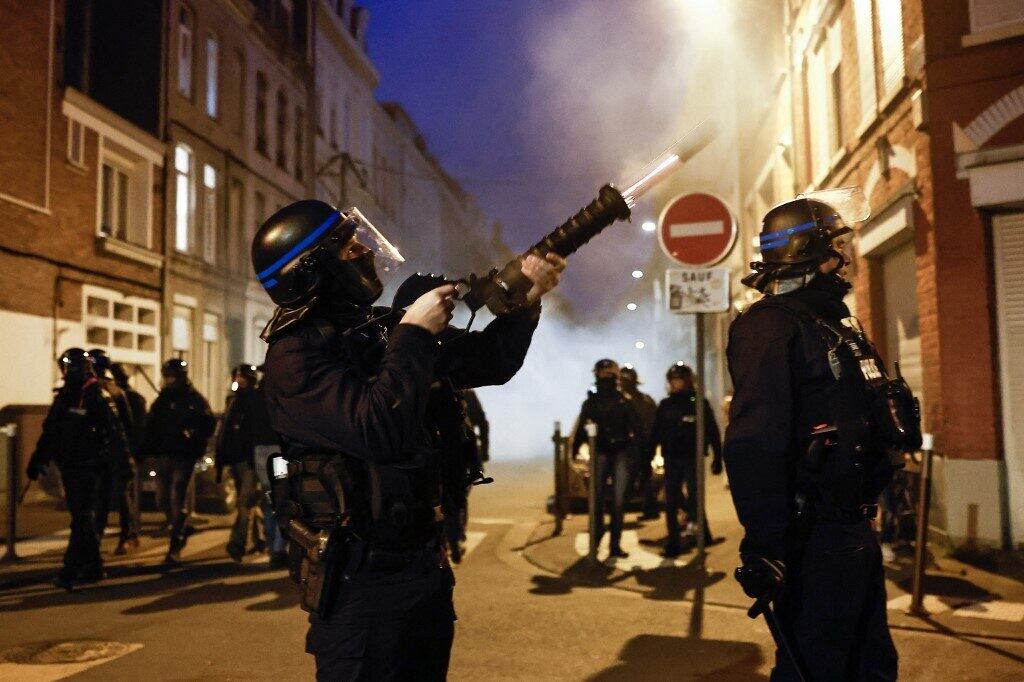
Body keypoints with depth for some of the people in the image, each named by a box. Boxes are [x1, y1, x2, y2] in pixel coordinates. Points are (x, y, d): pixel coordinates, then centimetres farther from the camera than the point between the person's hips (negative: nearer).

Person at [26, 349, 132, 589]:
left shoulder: (97, 395, -8)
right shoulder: (63, 397, 15)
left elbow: (114, 428, -15)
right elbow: (49, 431, 21)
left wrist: (122, 458, -23)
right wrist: (37, 459, 17)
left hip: (87, 467, -8)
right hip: (67, 466, 8)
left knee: (81, 519, -8)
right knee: (82, 518, 13)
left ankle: (70, 571, -9)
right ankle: (93, 567, 22)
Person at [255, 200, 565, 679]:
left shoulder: (385, 329, 5)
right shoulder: (294, 358, -17)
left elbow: (487, 362, 9)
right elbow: (381, 431, -31)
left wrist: (524, 300, -7)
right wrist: (415, 334, -21)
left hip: (426, 565, 8)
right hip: (360, 580, -7)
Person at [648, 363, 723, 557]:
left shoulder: (699, 403, 1)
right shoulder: (665, 405, 10)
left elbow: (713, 432, 0)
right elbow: (655, 434, 10)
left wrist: (717, 459, -5)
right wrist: (648, 459, 5)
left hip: (692, 459, -3)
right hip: (671, 460, 3)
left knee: (693, 496, -8)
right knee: (671, 503, 2)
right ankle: (673, 542, 6)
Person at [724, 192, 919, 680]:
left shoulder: (837, 322, 16)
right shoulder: (771, 325, -16)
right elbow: (753, 447, -26)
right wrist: (763, 546, -29)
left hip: (855, 529, 10)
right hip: (815, 535, -10)